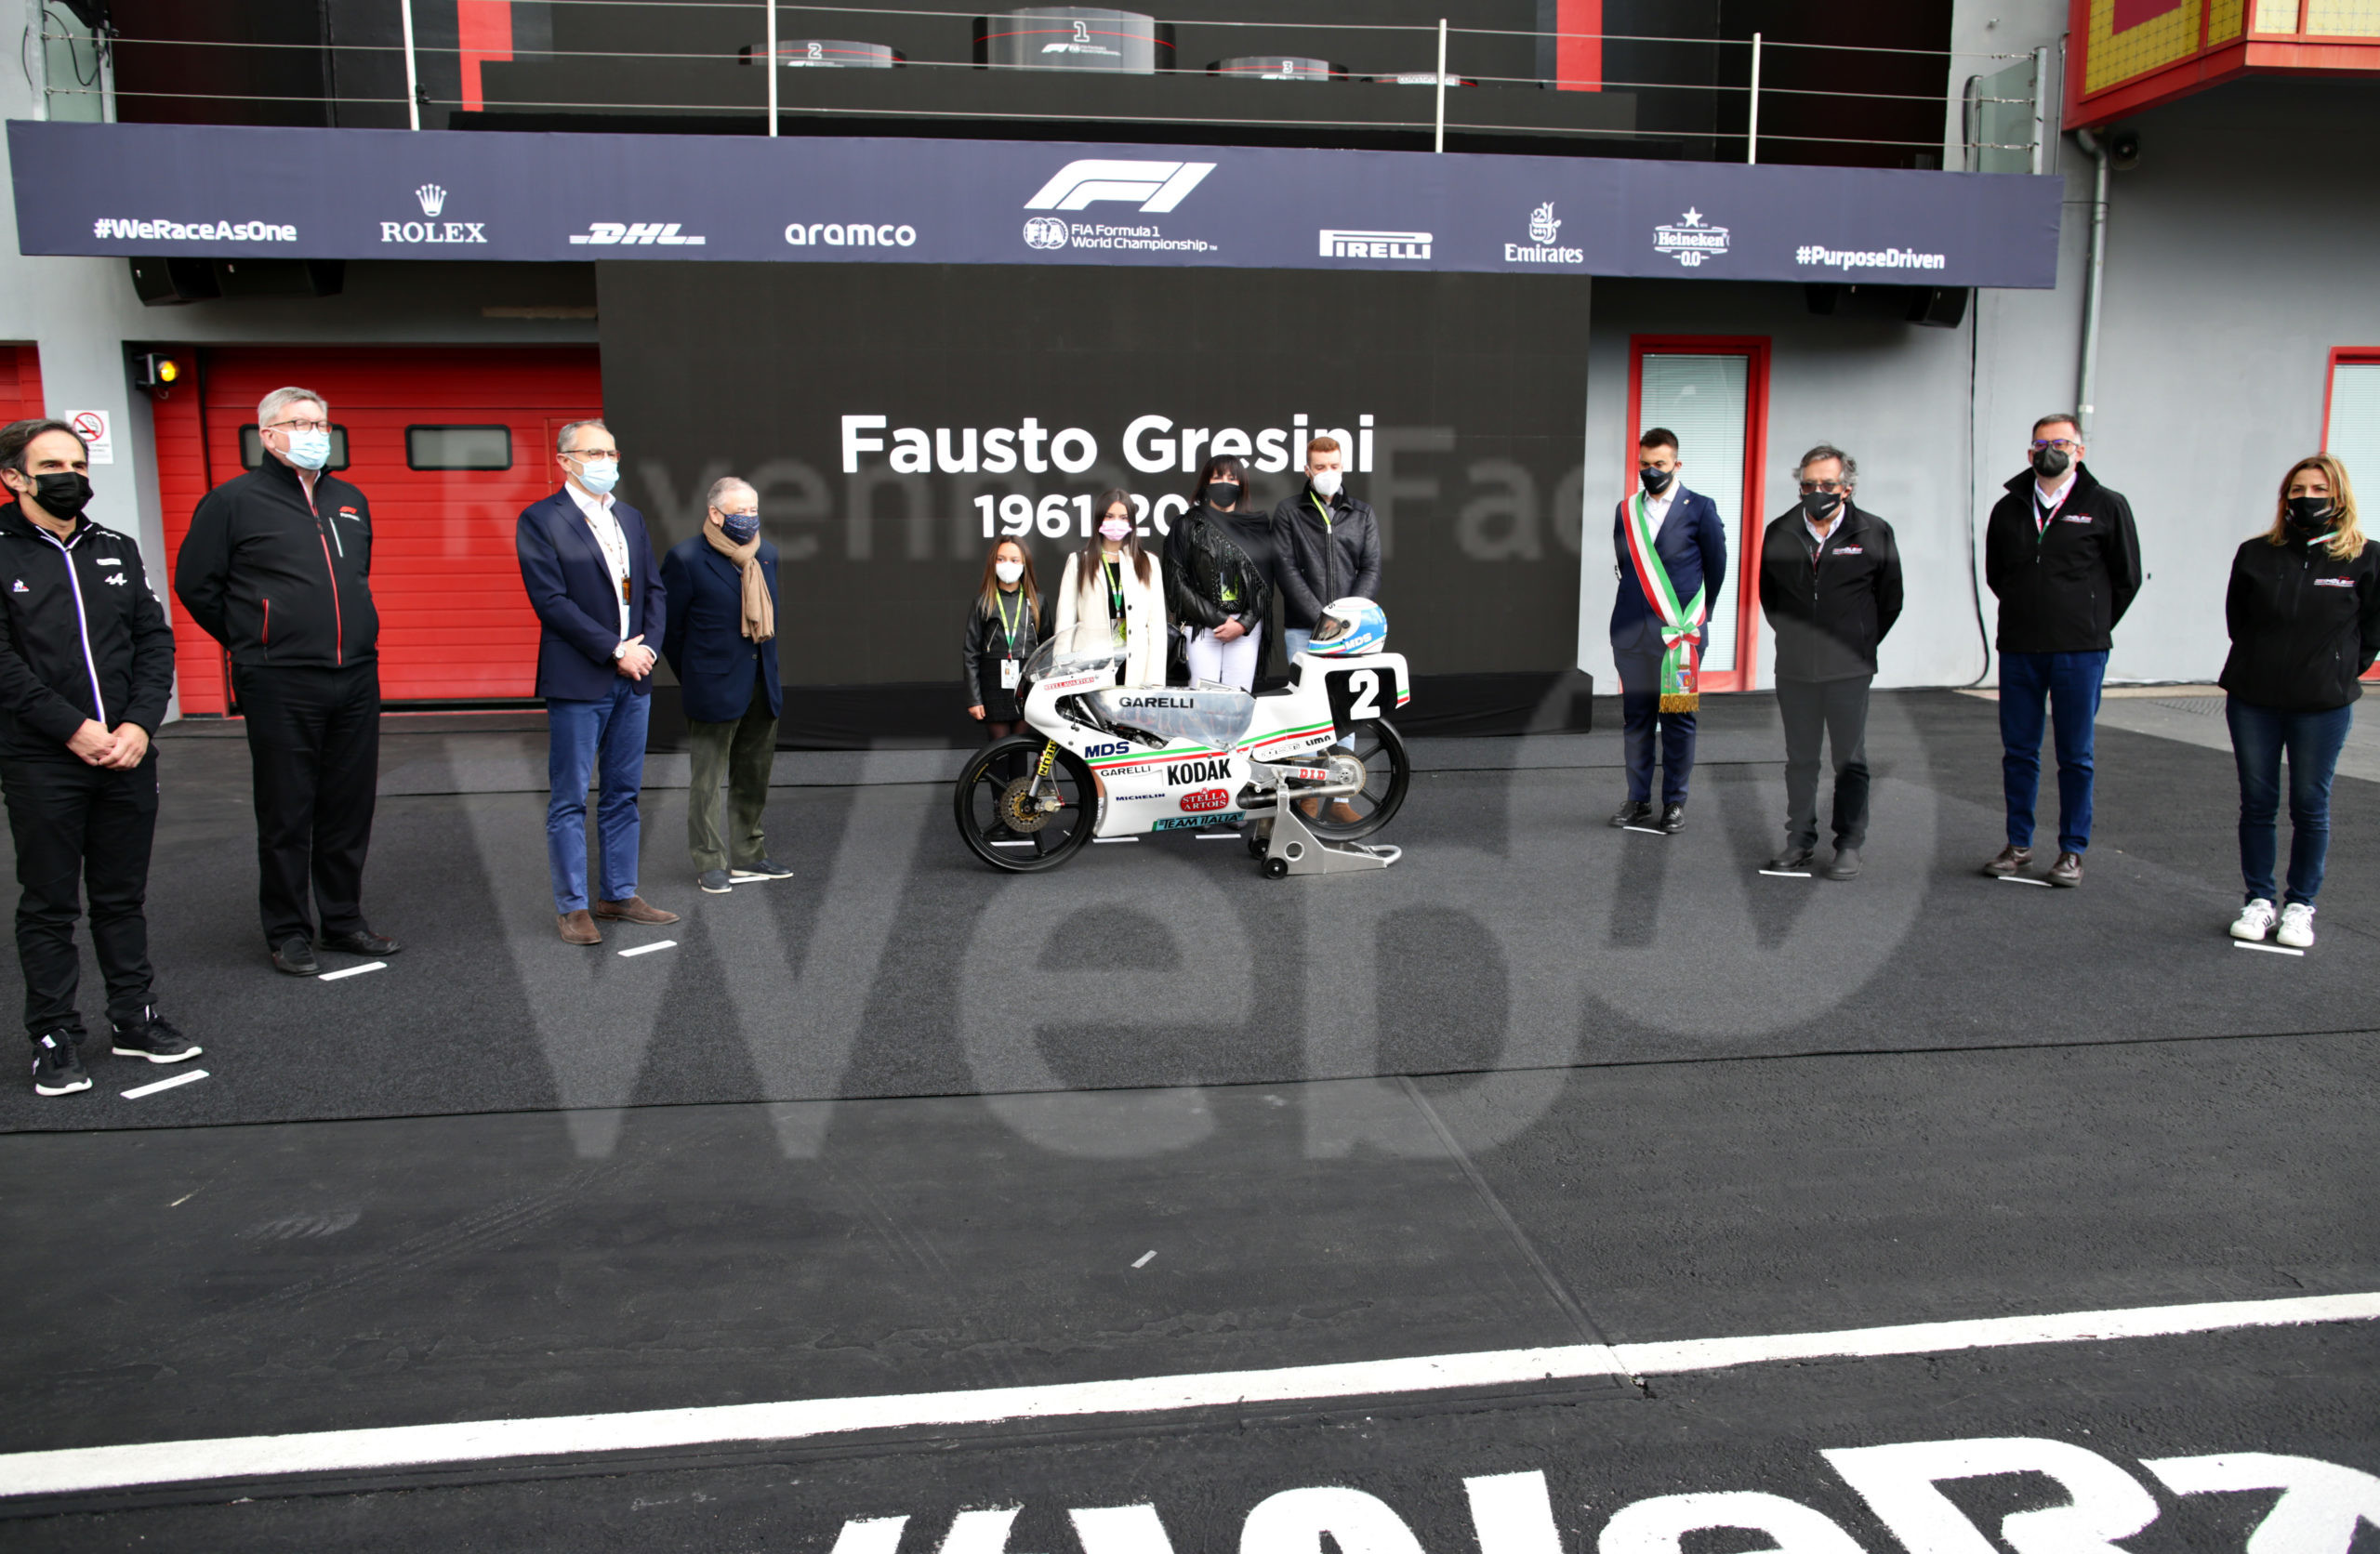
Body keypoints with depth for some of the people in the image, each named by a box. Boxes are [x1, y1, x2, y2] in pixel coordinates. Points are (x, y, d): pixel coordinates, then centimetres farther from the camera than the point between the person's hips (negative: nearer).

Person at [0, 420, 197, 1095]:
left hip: (127, 756, 4)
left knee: (123, 895, 12)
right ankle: (54, 1036, 13)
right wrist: (73, 728, -14)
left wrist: (139, 724, -4)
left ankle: (134, 1016, 23)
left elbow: (154, 640, 9)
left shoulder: (117, 550, 13)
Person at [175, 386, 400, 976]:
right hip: (280, 687, -5)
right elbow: (194, 585, 2)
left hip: (357, 678, 5)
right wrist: (254, 642, 7)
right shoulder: (234, 502, -3)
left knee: (350, 809, 10)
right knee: (286, 814, 3)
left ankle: (343, 920, 23)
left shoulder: (351, 501, 14)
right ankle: (288, 932, 14)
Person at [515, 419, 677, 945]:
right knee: (569, 801, 1)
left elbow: (654, 590, 14)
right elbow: (551, 601, -13)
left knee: (624, 795, 12)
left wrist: (648, 646, -3)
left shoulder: (630, 518, 15)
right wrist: (615, 650, -15)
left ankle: (620, 895, 22)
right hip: (578, 683, -6)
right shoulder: (540, 520, -5)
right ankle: (572, 907, 9)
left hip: (634, 678, 6)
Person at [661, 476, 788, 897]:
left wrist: (771, 672, 16)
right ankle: (710, 863, 12)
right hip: (715, 689, -6)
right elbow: (669, 625, -5)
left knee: (754, 778, 14)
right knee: (706, 779, 2)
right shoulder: (685, 559, -11)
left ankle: (748, 856, 26)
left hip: (762, 688, 7)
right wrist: (692, 678, 1)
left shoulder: (766, 554, 10)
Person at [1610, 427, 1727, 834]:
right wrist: (1634, 611, 15)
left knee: (1678, 720, 2)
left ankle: (1674, 803, 10)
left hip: (1680, 632, -3)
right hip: (1632, 633, 4)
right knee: (1636, 719, 7)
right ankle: (1638, 800, 16)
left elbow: (1716, 568, 6)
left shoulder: (1700, 508, 1)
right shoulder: (1626, 510, 12)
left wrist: (1697, 617, 10)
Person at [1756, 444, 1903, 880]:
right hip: (1794, 668, 3)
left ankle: (1849, 846, 11)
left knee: (1850, 761, 3)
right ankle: (1800, 842, 18)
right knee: (1800, 759, 9)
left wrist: (1860, 645, 7)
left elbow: (1890, 600, 7)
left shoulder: (1875, 533, -2)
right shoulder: (1779, 533, 4)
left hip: (1849, 669, -2)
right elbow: (1767, 593, 18)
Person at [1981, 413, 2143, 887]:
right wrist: (2028, 616, 14)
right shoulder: (2009, 508, 8)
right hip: (2017, 651, 3)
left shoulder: (2106, 506, -1)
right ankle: (2019, 843, 19)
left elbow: (2127, 578, 5)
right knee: (2018, 752, 8)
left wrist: (2092, 627, 8)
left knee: (2075, 756, 3)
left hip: (2079, 653, -3)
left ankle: (2073, 850, 12)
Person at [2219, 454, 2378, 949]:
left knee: (2310, 808, 6)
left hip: (2323, 707, -2)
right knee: (2257, 804, 9)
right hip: (2253, 700, 2)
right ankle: (2259, 901, 20)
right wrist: (2257, 664, 8)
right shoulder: (2255, 554, 2)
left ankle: (2301, 906, 17)